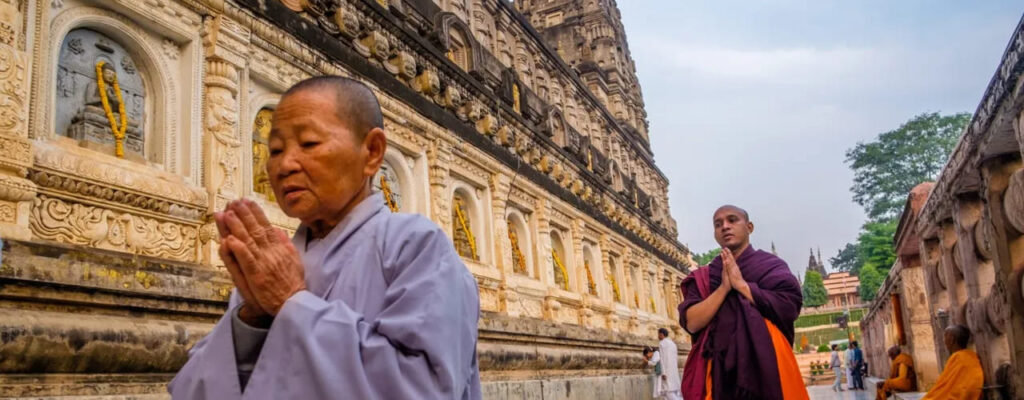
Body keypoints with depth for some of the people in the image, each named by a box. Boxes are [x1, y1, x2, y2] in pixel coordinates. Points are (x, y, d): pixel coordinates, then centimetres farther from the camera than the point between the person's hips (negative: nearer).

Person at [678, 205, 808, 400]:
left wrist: (741, 284, -8)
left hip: (767, 364, -1)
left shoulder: (770, 265, 7)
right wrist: (724, 287, -10)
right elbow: (691, 323, -3)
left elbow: (791, 306, -10)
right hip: (719, 368, 1)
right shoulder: (702, 278, 11)